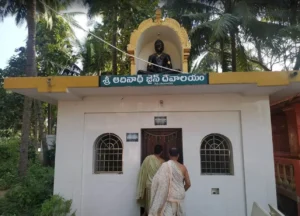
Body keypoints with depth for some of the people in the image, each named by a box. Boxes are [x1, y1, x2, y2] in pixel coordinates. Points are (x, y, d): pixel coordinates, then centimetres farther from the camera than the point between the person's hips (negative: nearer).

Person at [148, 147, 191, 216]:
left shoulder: (165, 165, -9)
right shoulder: (183, 167, 1)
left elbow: (157, 181, -14)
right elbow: (188, 184, 5)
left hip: (168, 197, -4)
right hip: (180, 196, 4)